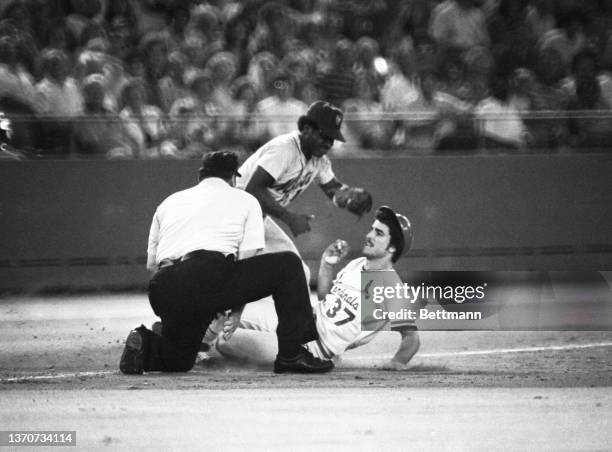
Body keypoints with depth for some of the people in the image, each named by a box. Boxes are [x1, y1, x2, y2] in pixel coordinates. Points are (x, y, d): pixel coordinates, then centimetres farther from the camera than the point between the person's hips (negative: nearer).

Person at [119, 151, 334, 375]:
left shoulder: (169, 201, 31)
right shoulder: (244, 200, 21)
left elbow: (151, 264, 30)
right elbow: (247, 260, 10)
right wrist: (234, 310, 21)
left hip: (163, 293, 5)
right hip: (209, 280, -5)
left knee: (180, 359, 27)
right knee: (288, 264, 10)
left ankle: (145, 343, -7)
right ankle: (291, 354, 0)